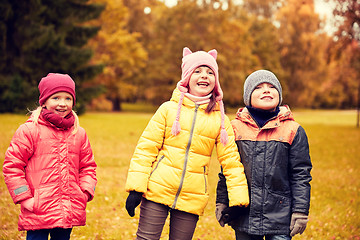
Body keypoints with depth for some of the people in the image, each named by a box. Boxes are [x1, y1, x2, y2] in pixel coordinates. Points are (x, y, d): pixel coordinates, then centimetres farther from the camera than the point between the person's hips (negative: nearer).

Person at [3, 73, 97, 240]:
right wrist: (24, 198, -8)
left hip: (70, 212, 5)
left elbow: (88, 166, 20)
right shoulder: (29, 130, -3)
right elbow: (12, 165, -4)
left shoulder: (79, 133, 11)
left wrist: (85, 193, 4)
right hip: (38, 212, -4)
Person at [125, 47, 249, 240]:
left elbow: (231, 161, 7)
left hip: (192, 200, 1)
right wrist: (135, 188, -7)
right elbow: (146, 148, 0)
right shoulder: (169, 109, 3)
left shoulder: (220, 120, 7)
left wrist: (238, 201, 1)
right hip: (158, 190, -1)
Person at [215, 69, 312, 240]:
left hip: (280, 216, -1)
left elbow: (301, 175, 1)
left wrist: (300, 212, -3)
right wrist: (222, 202, 9)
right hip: (243, 216, 2)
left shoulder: (293, 130, 1)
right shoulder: (236, 127, 5)